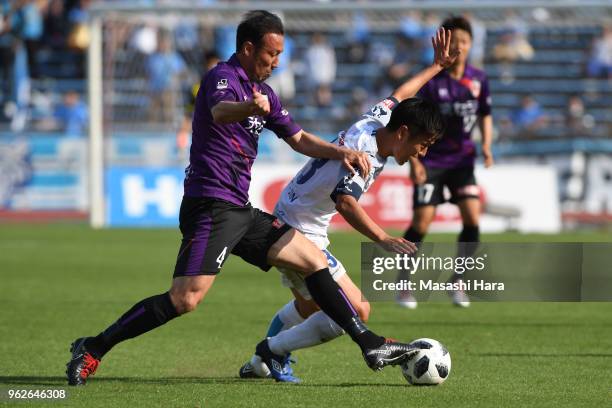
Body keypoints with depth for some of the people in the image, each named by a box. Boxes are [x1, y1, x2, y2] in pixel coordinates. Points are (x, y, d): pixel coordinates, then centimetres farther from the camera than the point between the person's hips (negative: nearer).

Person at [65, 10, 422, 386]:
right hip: (210, 204, -9)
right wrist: (251, 108, -58)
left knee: (314, 260, 8)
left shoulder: (263, 92, 18)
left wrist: (341, 153, 8)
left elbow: (298, 139, 26)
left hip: (240, 211, 9)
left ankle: (370, 344, 12)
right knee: (185, 299, -18)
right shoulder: (223, 77, -10)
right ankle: (93, 349, -10)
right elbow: (219, 111, -34)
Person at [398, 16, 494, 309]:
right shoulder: (431, 82, -13)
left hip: (462, 158, 3)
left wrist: (486, 146, -2)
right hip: (431, 160, -3)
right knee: (422, 222, -7)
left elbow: (485, 116, 14)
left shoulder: (478, 80, -1)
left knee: (472, 217, -11)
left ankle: (457, 282, 4)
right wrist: (413, 161, -18)